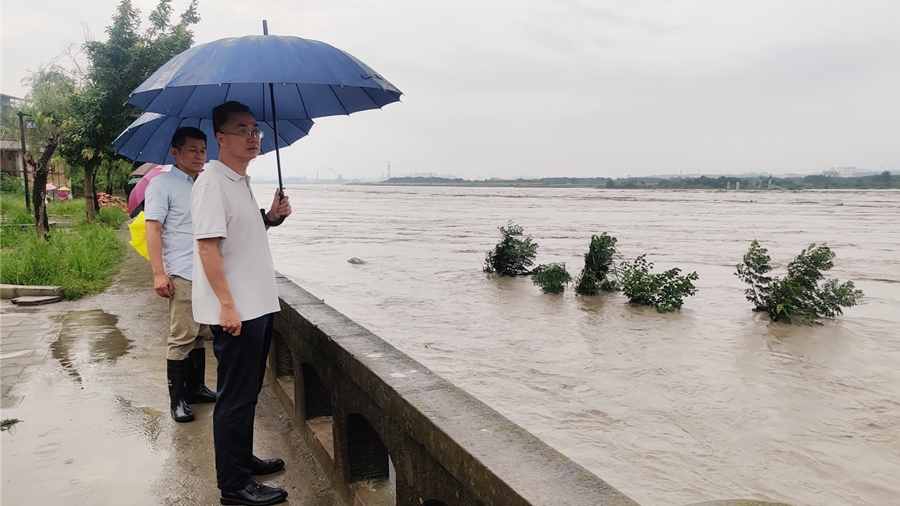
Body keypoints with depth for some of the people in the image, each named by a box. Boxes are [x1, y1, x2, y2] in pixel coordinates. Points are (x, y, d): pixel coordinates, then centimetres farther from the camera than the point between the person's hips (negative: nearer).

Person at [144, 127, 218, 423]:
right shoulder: (162, 184, -3)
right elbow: (152, 229, -9)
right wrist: (159, 273, -16)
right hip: (182, 275, -6)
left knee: (201, 334, 12)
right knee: (182, 337, -3)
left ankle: (195, 388, 24)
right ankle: (177, 399, 7)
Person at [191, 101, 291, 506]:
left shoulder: (241, 182, 15)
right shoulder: (212, 182, -14)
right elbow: (208, 245, -20)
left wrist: (271, 217, 5)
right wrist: (227, 305, -23)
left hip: (257, 305, 9)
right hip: (234, 310, -9)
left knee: (247, 392, 19)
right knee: (236, 397, 0)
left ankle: (243, 459, 34)